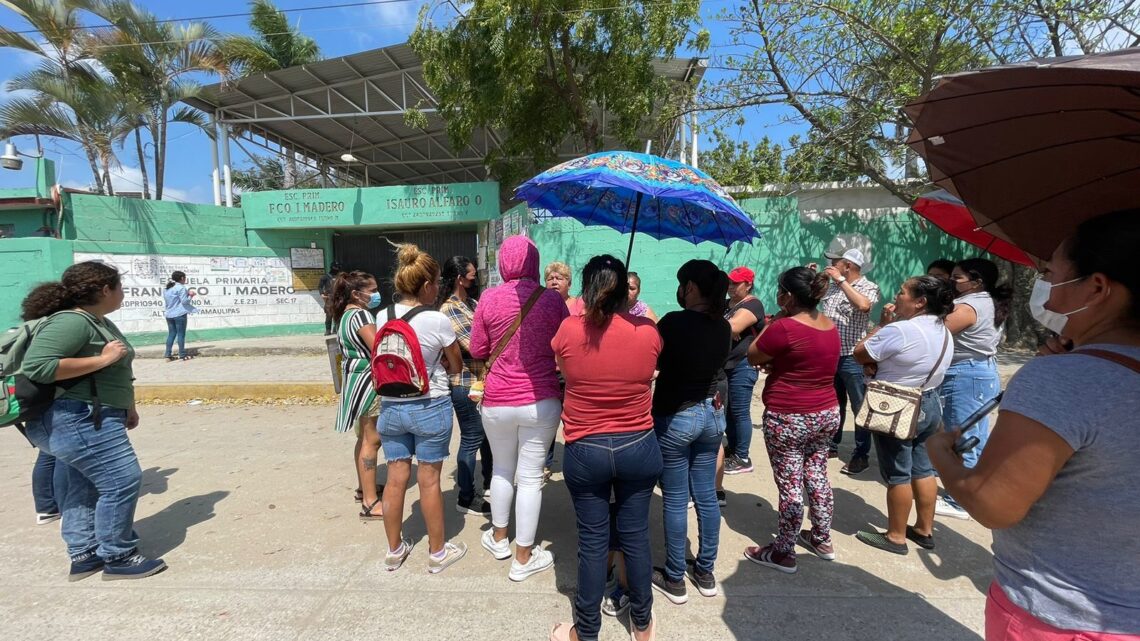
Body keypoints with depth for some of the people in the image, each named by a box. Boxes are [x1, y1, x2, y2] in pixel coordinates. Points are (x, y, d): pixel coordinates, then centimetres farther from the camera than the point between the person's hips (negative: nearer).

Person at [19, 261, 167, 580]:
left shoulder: (100, 322, 12)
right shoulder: (71, 321, -19)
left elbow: (114, 372, 22)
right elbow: (36, 366, -30)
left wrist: (128, 406, 22)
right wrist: (102, 359, -26)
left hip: (88, 419, 11)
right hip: (77, 420, -11)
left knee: (84, 487, 16)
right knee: (122, 481, -7)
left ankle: (84, 556, 27)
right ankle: (117, 558, 6)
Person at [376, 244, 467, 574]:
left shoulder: (382, 317, -2)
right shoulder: (437, 320, -17)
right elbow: (456, 366, -4)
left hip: (391, 407, 5)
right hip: (430, 408, -4)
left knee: (395, 478, 14)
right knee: (429, 480, 7)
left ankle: (394, 550, 30)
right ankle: (438, 552, 23)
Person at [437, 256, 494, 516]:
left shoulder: (474, 304, 12)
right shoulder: (449, 310, -14)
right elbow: (475, 345, -22)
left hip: (484, 380, 9)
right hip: (466, 384, -9)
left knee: (488, 434, 19)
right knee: (472, 439, 2)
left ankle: (489, 485, 38)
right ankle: (466, 499, 17)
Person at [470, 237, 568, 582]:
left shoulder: (489, 299, -6)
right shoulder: (552, 299, -8)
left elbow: (477, 350, 2)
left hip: (498, 401, 2)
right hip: (541, 401, -1)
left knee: (502, 469, 21)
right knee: (530, 478, 8)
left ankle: (499, 538, 40)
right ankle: (524, 558, 22)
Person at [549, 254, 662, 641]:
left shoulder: (569, 330, -13)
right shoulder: (647, 331, -10)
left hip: (585, 451, -1)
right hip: (639, 448, 1)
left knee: (592, 542, 12)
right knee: (635, 537, 16)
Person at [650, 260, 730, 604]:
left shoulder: (674, 322, -19)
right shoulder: (723, 327, 1)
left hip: (675, 417, -6)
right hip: (712, 413, 6)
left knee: (675, 500, 6)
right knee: (706, 495, 15)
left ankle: (674, 580, 20)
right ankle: (705, 573, 30)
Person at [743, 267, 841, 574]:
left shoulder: (784, 328, -21)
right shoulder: (830, 326, 5)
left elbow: (752, 357, -7)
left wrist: (772, 324, -2)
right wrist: (775, 363, 11)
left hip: (788, 419, -8)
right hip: (827, 414, 8)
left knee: (790, 484, 3)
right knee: (817, 475, 21)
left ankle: (784, 553, 16)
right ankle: (822, 539, 36)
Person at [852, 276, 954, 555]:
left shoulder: (900, 330, -24)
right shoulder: (943, 330, 7)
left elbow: (860, 354, -14)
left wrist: (882, 325, -4)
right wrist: (882, 352, -4)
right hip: (929, 405, 9)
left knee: (897, 474, 3)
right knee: (922, 469, 18)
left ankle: (896, 537, 16)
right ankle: (924, 530, 30)